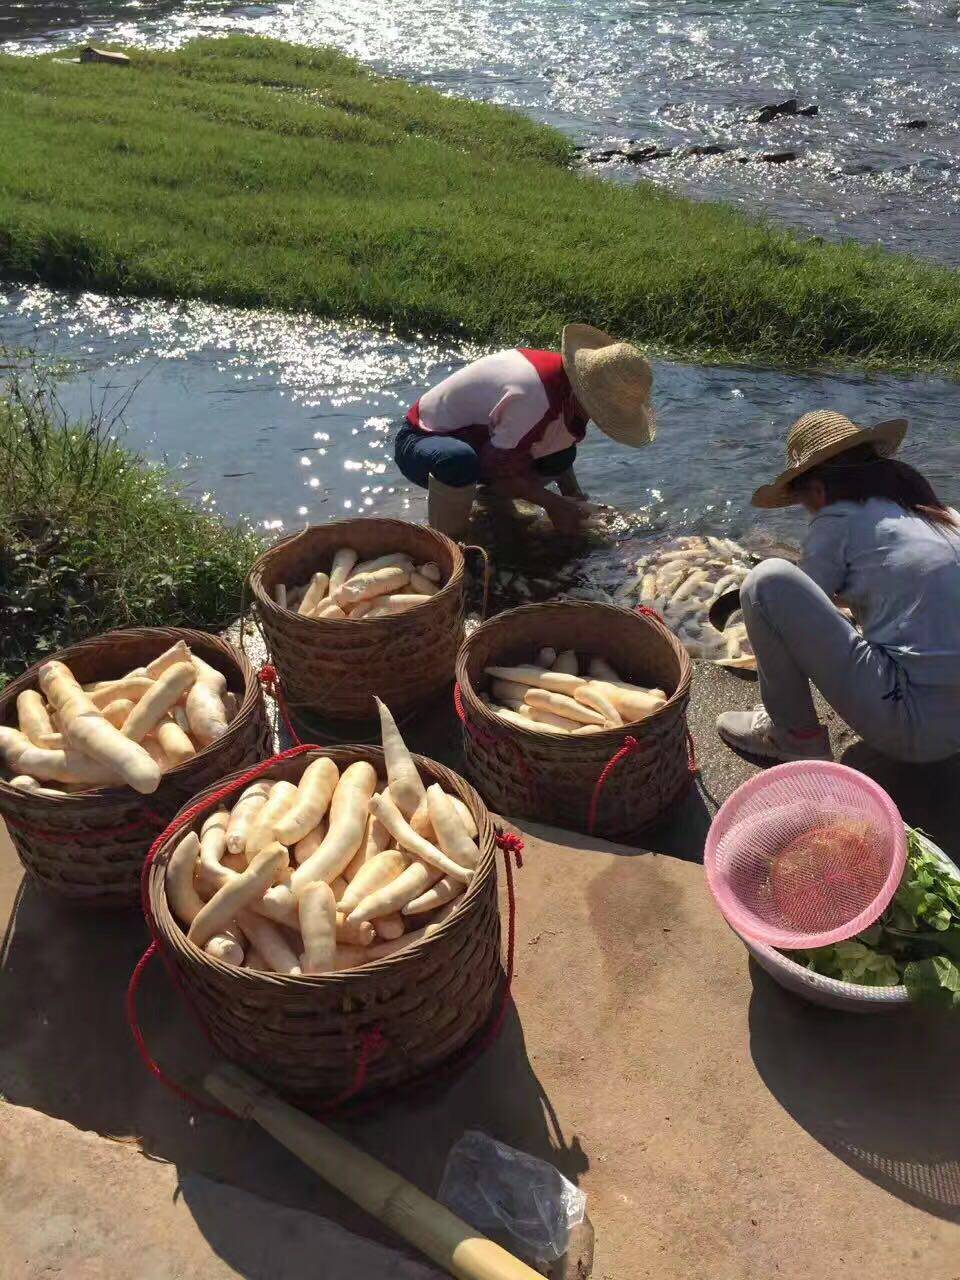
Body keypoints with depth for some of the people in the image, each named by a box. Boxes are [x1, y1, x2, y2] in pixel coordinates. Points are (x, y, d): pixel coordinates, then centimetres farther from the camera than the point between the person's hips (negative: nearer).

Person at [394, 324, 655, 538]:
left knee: (561, 456, -4)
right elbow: (497, 469, -26)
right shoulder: (532, 398, -36)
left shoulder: (568, 383, -7)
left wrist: (573, 494, -1)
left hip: (476, 438, 9)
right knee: (459, 461, -43)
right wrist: (553, 503, -18)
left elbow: (555, 445, 11)